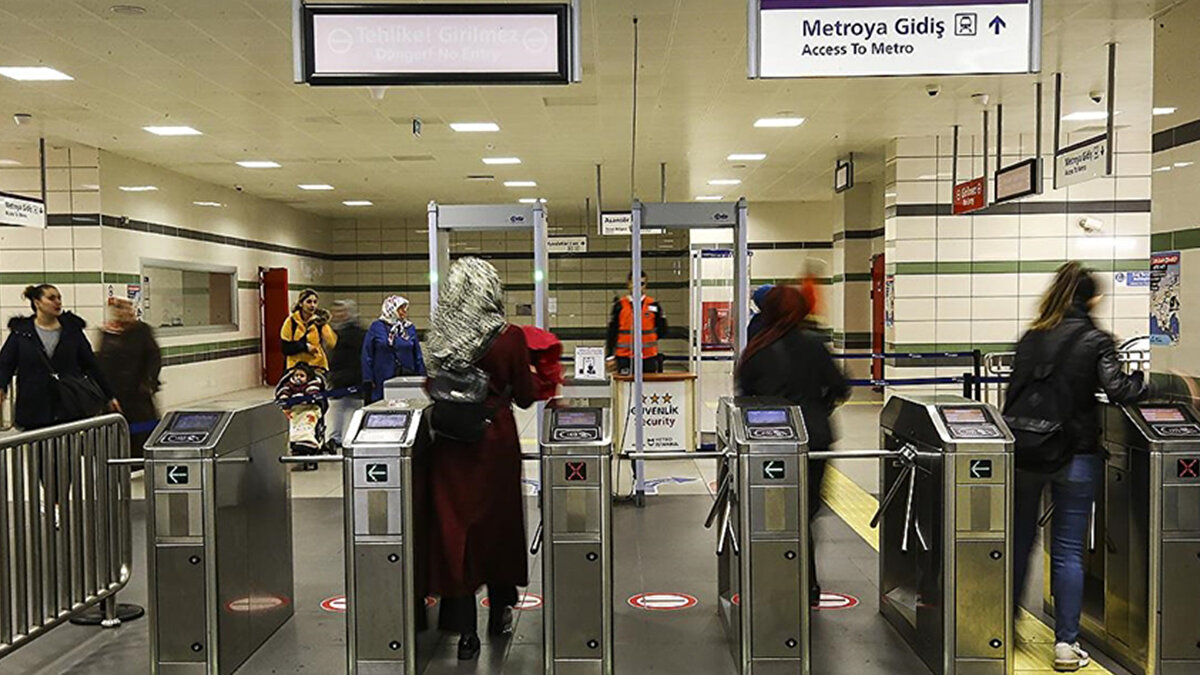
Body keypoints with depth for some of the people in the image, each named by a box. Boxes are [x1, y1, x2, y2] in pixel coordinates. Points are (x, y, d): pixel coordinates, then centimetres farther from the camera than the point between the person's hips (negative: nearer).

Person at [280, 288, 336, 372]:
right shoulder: (291, 322, 1)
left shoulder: (319, 321, 2)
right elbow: (285, 348, -3)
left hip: (318, 367, 1)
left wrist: (324, 325, -18)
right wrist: (305, 346, -14)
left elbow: (332, 344, -10)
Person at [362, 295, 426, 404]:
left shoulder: (410, 328, 10)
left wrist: (421, 379, 7)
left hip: (407, 378, 3)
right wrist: (368, 381, -4)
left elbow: (418, 356, 13)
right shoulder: (376, 327, 1)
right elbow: (367, 355, 1)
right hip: (382, 382, -2)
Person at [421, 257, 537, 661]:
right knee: (498, 522, 15)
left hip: (449, 444, 2)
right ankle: (499, 611, 30)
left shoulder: (440, 339, -2)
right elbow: (524, 397, -5)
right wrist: (534, 375, 14)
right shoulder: (509, 337, -11)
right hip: (495, 441, -2)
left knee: (454, 527, 6)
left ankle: (465, 629, 8)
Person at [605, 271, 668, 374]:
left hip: (649, 357, 1)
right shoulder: (620, 305, 1)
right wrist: (610, 356, -1)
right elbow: (612, 332, 2)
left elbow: (662, 330, 11)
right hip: (625, 357, -1)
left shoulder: (653, 305, 4)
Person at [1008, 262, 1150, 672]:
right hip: (1076, 456, -3)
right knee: (1068, 549, 4)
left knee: (1019, 539, 16)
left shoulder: (1031, 339, 3)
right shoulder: (1096, 341, -6)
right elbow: (1119, 390, -18)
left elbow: (1014, 394, 3)